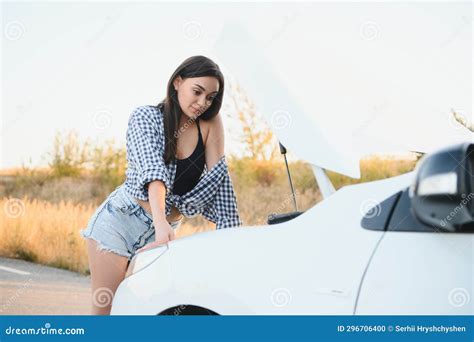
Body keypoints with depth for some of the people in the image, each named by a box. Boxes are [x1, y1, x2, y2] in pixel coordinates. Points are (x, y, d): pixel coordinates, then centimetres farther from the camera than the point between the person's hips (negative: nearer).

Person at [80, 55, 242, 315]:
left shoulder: (210, 125, 0)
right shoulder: (146, 117, -10)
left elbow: (218, 176, -8)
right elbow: (153, 170, -25)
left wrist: (231, 232, -21)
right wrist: (161, 223, -40)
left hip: (162, 231, 4)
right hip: (120, 219, -3)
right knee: (104, 309, -6)